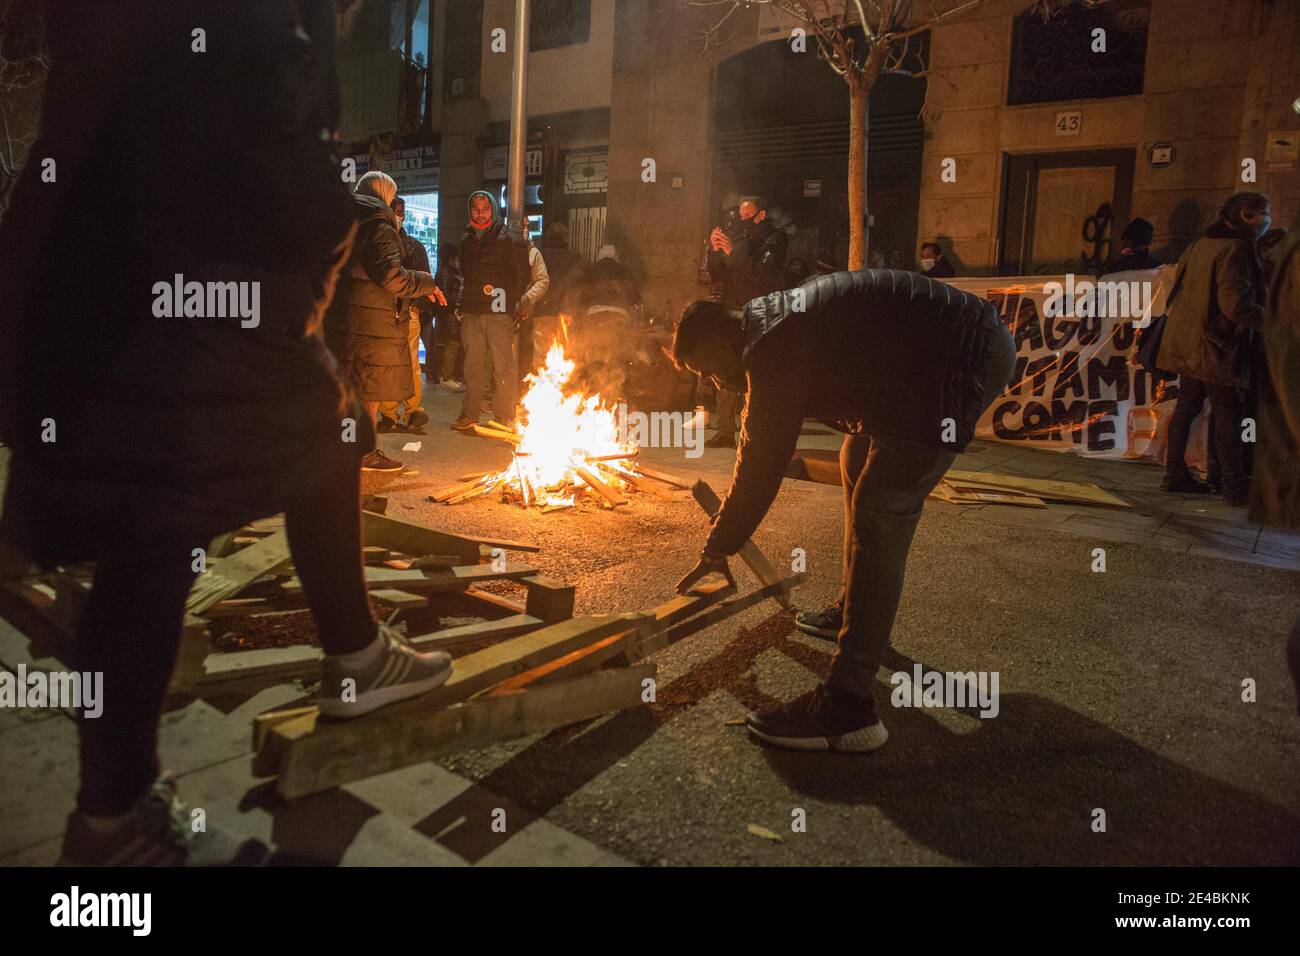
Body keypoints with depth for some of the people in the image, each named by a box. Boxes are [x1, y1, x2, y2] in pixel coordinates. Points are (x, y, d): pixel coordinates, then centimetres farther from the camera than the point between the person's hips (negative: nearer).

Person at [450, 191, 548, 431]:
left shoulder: (509, 240, -1)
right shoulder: (467, 241, 17)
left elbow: (523, 277, -3)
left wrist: (519, 308, -8)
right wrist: (461, 304, 18)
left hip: (500, 314, -5)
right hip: (471, 313, 5)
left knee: (504, 367, -4)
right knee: (472, 366, 9)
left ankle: (504, 418, 2)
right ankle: (469, 415, 16)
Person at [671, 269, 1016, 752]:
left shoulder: (769, 349, -17)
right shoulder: (772, 320, 17)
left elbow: (762, 462, -15)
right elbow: (760, 448, 26)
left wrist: (718, 549, -4)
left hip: (969, 355, -11)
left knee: (880, 511, -18)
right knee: (860, 458, 24)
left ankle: (847, 708, -19)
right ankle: (855, 611, 36)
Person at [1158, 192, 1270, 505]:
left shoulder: (1201, 245, 11)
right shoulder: (1235, 248, -16)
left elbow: (1181, 285, 21)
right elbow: (1236, 304, -24)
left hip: (1189, 343, 9)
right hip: (1215, 347, -9)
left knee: (1186, 407, 13)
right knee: (1228, 414, -3)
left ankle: (1175, 474, 18)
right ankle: (1236, 487, 1)